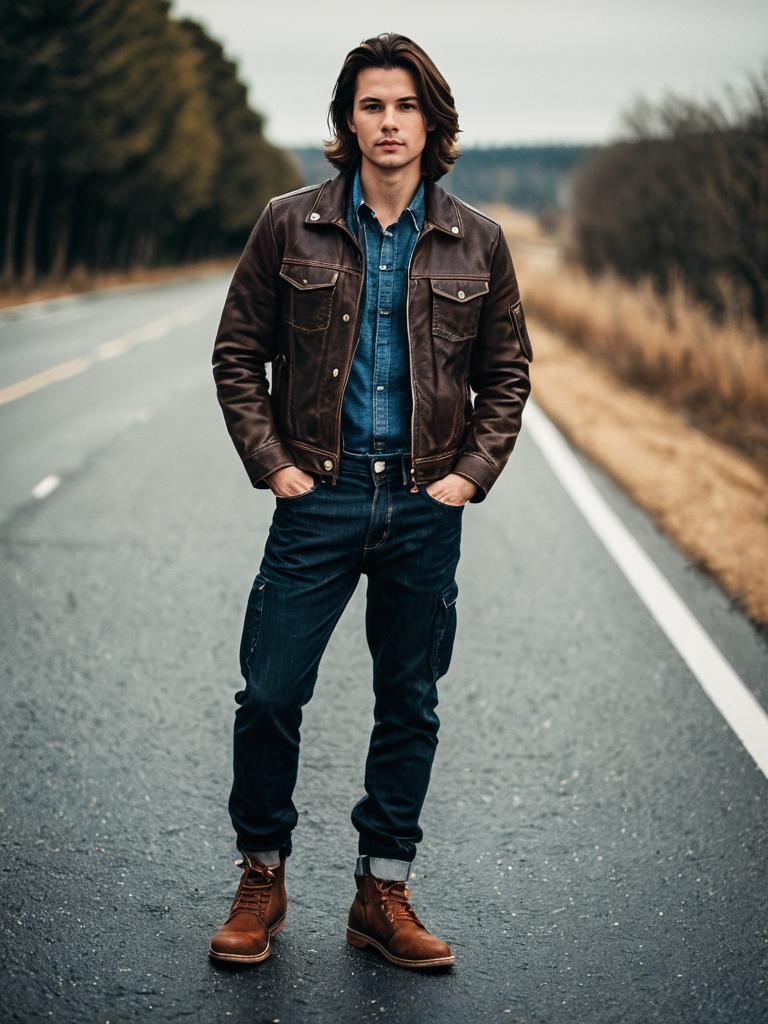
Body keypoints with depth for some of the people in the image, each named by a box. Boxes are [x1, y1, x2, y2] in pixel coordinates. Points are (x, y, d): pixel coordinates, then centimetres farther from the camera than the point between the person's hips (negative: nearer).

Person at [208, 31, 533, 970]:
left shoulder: (476, 243, 4)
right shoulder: (291, 225, 1)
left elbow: (506, 373, 11)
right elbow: (238, 353, 5)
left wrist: (473, 472, -1)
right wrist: (271, 462, -4)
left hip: (426, 506, 2)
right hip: (320, 497, -1)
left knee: (411, 707, 8)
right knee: (269, 694, -1)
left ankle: (383, 896, 22)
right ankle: (261, 881, 20)